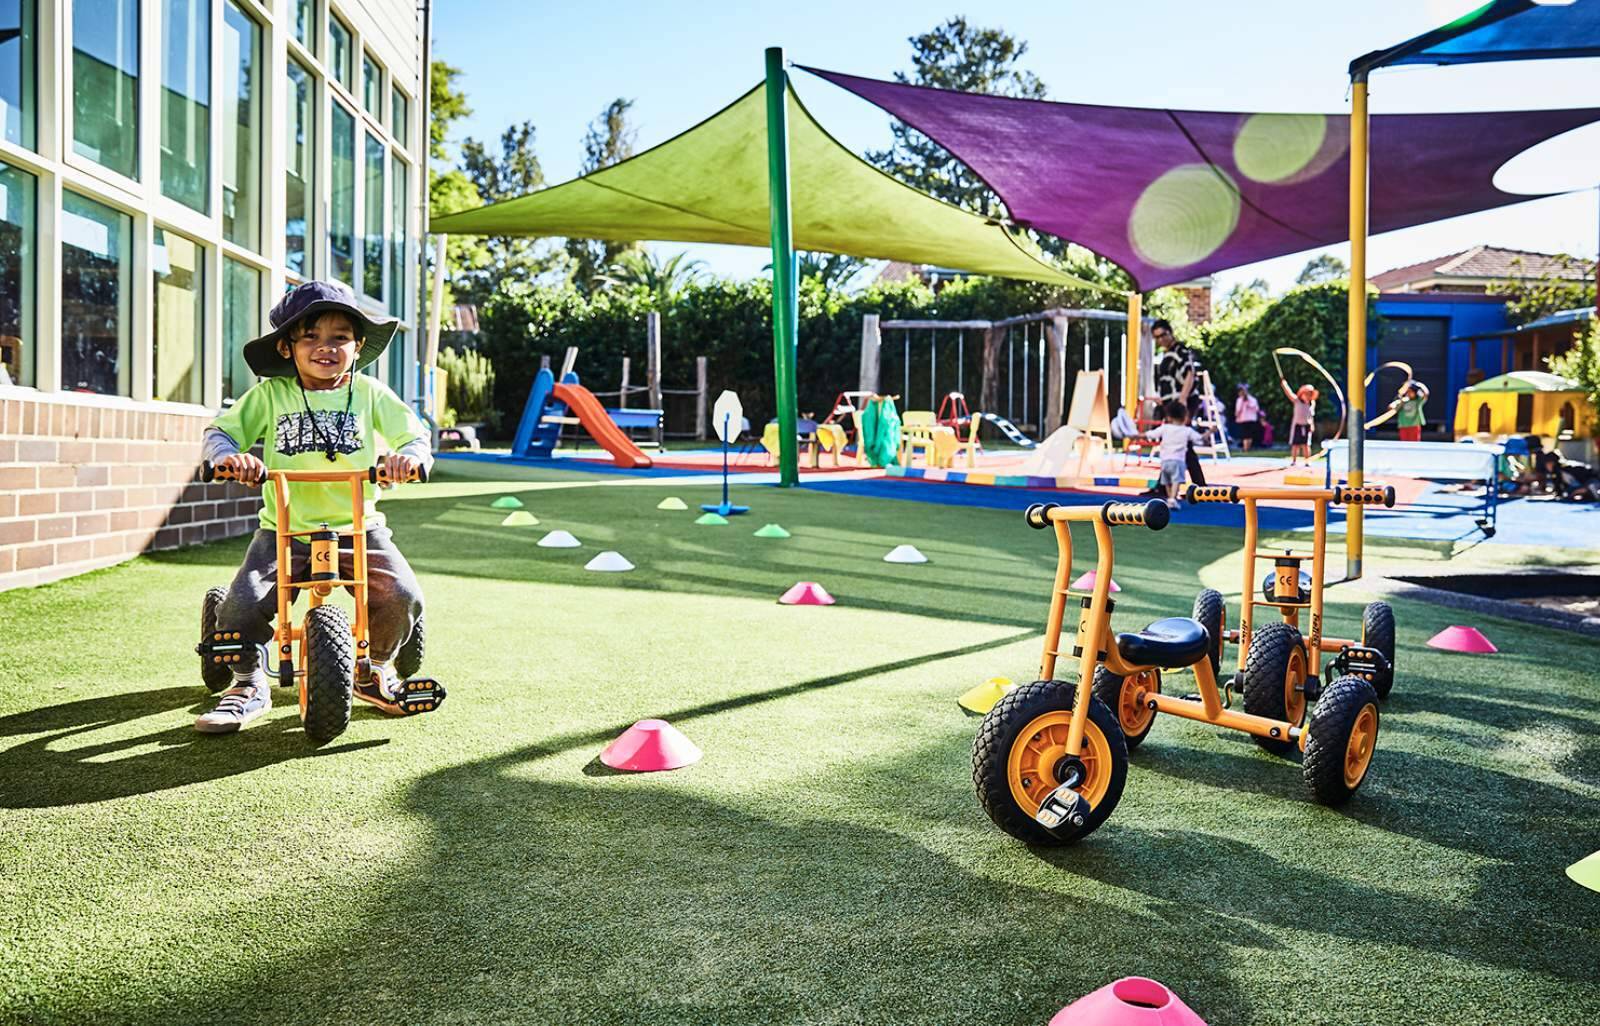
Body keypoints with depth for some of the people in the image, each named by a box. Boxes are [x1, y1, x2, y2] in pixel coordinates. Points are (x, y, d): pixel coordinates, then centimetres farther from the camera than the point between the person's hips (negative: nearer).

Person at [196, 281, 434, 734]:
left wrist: (409, 455, -24)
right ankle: (249, 684, 11)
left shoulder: (369, 393, 4)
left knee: (402, 595, -20)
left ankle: (375, 670, 11)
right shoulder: (269, 394, 3)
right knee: (240, 606, -19)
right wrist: (229, 455, -21)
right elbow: (218, 432, 4)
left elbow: (415, 435, 0)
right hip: (284, 530, 0)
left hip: (358, 526, 0)